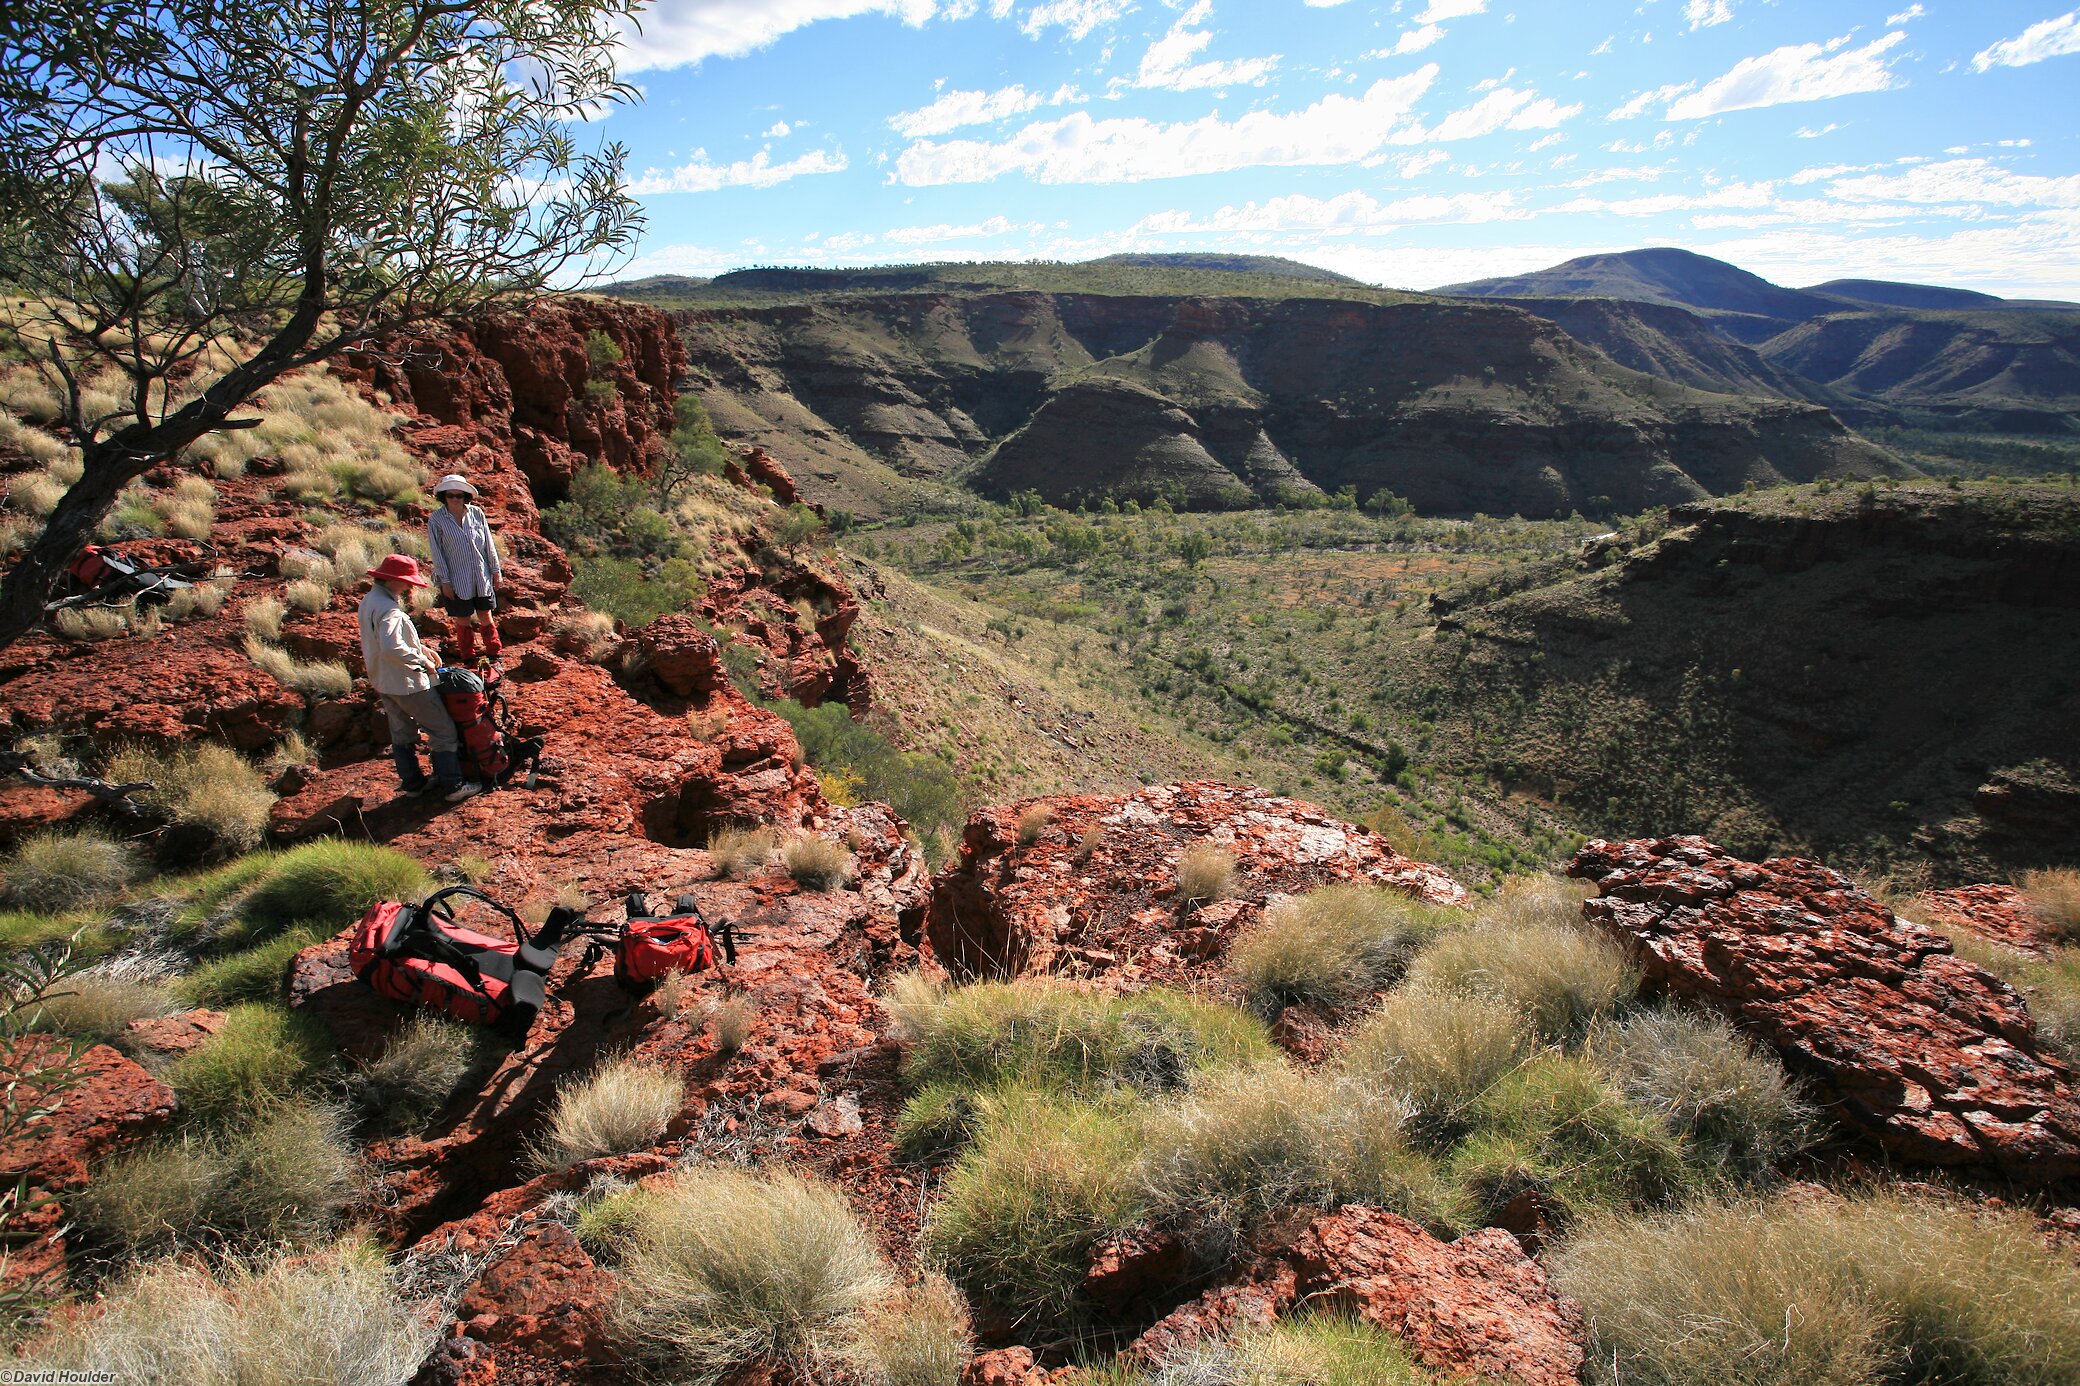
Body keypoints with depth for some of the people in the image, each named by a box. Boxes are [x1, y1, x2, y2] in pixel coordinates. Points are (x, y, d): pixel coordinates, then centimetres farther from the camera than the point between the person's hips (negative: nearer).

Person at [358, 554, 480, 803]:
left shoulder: (369, 601, 6)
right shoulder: (389, 609, -26)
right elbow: (391, 648, -39)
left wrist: (420, 648, 9)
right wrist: (421, 661, -26)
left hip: (383, 682, 10)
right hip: (406, 684, -10)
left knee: (402, 733, 21)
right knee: (443, 730, 0)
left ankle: (413, 782, 32)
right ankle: (452, 786, 1)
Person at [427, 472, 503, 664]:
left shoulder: (477, 513, 0)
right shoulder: (436, 520, -7)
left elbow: (489, 544, 7)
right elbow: (437, 553, -6)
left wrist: (495, 570, 7)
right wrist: (445, 581, -8)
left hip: (482, 577, 2)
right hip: (457, 580, -2)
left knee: (487, 616, 9)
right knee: (463, 620, 8)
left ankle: (494, 655, 21)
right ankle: (469, 659, 21)